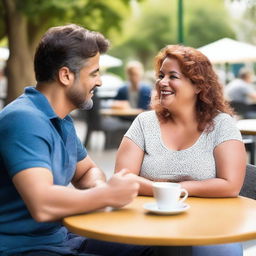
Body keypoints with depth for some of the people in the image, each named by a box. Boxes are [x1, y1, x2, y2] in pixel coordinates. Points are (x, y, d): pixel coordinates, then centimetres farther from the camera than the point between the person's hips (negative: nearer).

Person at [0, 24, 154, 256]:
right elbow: (41, 205, -33)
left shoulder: (62, 121, 9)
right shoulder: (24, 119, -22)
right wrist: (108, 194, -19)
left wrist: (99, 186, -3)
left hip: (59, 237, 9)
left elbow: (87, 171, 21)